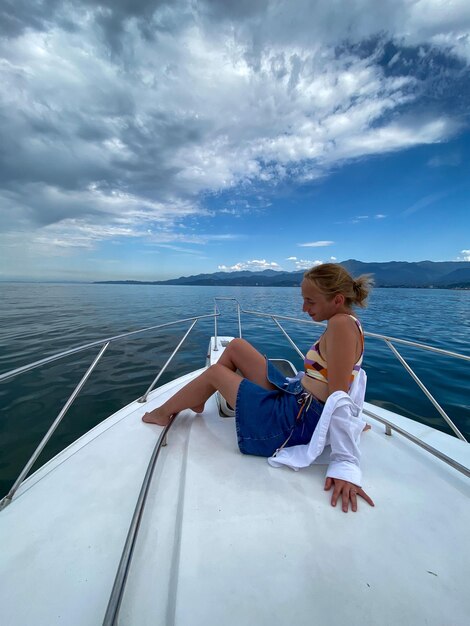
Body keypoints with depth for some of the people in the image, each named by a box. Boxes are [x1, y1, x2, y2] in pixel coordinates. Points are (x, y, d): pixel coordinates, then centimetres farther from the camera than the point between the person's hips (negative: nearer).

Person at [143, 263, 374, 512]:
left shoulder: (342, 324, -22)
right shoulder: (346, 323, 6)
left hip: (296, 422, -9)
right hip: (293, 396, 9)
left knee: (215, 372, 4)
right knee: (235, 346, 10)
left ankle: (163, 412, 31)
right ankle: (196, 402, 30)